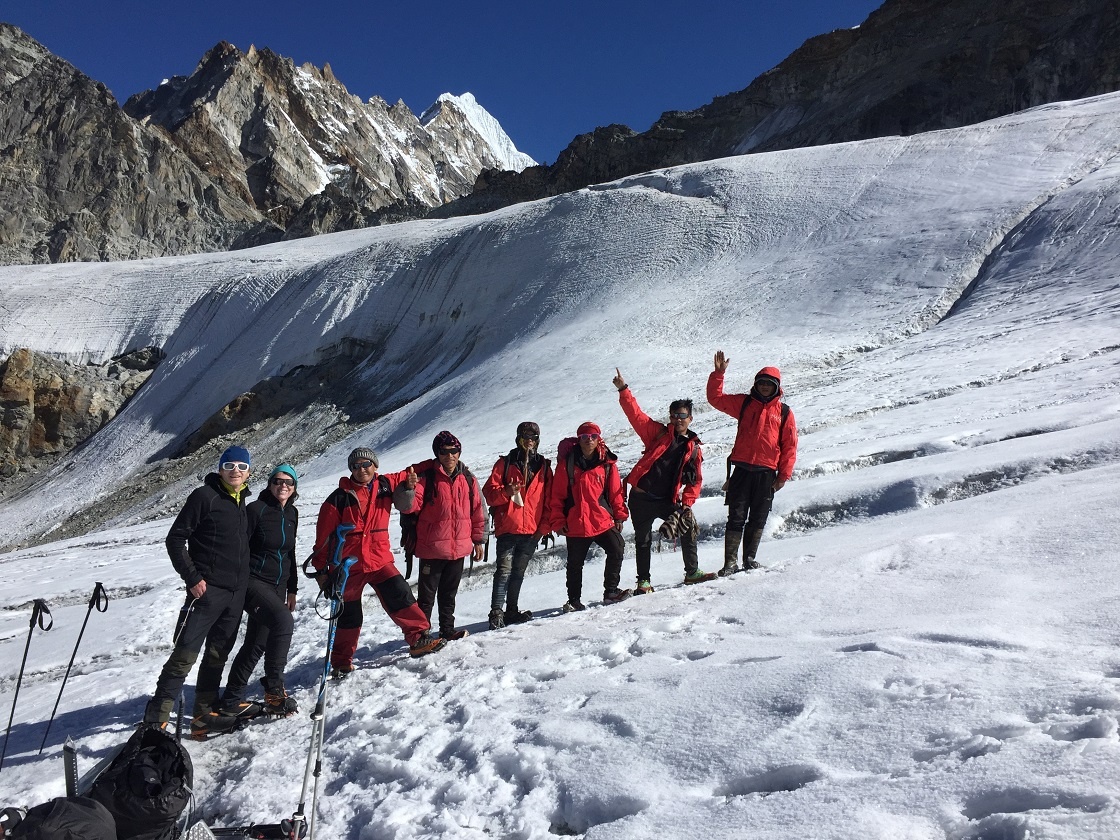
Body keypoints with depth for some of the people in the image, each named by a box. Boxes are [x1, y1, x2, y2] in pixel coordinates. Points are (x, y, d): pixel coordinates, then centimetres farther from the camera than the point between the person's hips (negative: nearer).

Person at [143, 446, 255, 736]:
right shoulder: (205, 496, -6)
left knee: (217, 655, 13)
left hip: (236, 593, 7)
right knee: (185, 655, -11)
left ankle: (205, 714, 23)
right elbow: (175, 539, -9)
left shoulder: (242, 504, 15)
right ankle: (155, 719, -8)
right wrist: (192, 578, -14)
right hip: (207, 590, -7)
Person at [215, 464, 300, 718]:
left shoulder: (291, 514, 11)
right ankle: (274, 692, -22)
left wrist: (292, 589, 19)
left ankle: (230, 700, 20)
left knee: (256, 644, 8)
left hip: (277, 587, 7)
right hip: (253, 581, -7)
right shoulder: (256, 509, -9)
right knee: (283, 620, -30)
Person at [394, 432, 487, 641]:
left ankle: (447, 631, 30)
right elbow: (407, 506, -17)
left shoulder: (467, 479, 4)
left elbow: (478, 511, 12)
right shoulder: (426, 477, -9)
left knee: (449, 593, 18)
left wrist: (478, 540, 12)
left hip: (459, 548, 4)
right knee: (426, 595, 3)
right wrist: (409, 488, -37)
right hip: (432, 548, -4)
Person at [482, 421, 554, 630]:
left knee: (518, 572, 10)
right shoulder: (505, 463, 4)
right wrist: (507, 492, -20)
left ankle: (511, 611, 18)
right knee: (504, 570, -10)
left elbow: (548, 500, 12)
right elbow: (489, 493, -1)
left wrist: (544, 526, 5)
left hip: (532, 531, 3)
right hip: (508, 528, -3)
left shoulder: (544, 466, 12)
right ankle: (496, 612, -10)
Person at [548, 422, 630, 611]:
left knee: (616, 550, -11)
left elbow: (616, 491, 6)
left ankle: (611, 591, 5)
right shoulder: (567, 463, -3)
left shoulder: (607, 464, 1)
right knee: (575, 564, 9)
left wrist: (620, 515, 5)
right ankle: (574, 600, 23)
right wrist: (557, 521, -4)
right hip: (575, 525, -1)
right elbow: (556, 494, -1)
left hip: (603, 522, 1)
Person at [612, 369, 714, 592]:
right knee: (643, 540, 3)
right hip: (641, 497, -2)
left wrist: (687, 503, -2)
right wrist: (623, 390, -15)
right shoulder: (658, 433, 3)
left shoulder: (693, 448, 9)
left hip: (667, 500, 2)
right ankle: (643, 581, 16)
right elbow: (635, 414, -5)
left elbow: (696, 480, 10)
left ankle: (692, 572, 12)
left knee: (688, 528, -6)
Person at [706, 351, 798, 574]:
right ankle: (730, 562, -2)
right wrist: (718, 374, -4)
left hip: (767, 474, 1)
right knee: (736, 518, -3)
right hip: (742, 470, -1)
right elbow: (716, 398, 7)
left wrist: (784, 475, 2)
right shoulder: (744, 403, 9)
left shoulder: (784, 413, 8)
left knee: (758, 520, 8)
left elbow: (790, 446, 7)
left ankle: (749, 559, 20)